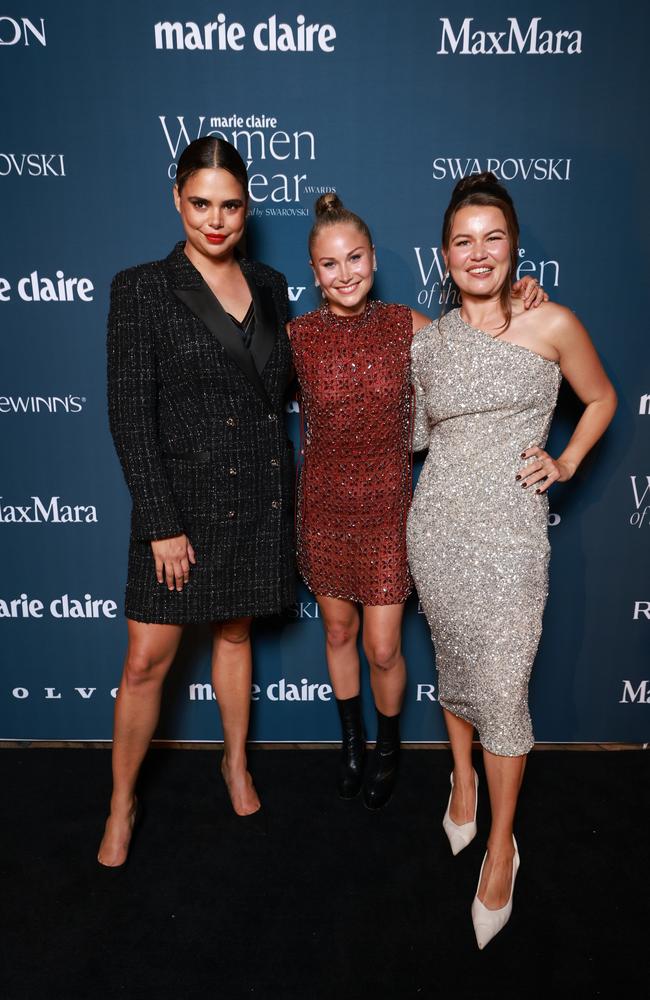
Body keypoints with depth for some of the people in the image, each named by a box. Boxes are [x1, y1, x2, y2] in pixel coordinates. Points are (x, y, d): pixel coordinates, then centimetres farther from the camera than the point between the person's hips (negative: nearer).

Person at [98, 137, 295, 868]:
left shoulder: (269, 286, 8)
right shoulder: (141, 289, -6)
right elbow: (130, 414, -10)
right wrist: (161, 523, -14)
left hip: (258, 496, 4)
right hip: (184, 497, -3)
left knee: (235, 633, 18)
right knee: (147, 659, 3)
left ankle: (237, 765, 39)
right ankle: (121, 805, 25)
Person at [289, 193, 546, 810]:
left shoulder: (407, 326, -5)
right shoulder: (297, 335, -5)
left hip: (387, 507, -1)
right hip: (324, 508, 1)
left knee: (383, 649, 4)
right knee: (338, 632, 17)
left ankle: (388, 747, 36)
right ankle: (351, 740, 44)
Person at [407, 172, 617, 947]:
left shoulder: (551, 324, -3)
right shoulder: (426, 340, 7)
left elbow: (601, 399, 11)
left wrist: (567, 463, 0)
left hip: (510, 534, -3)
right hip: (437, 526, 4)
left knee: (502, 688, -1)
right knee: (452, 661, 17)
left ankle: (501, 847, 19)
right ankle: (463, 777, 43)